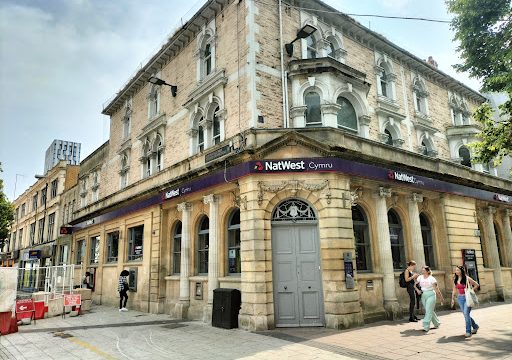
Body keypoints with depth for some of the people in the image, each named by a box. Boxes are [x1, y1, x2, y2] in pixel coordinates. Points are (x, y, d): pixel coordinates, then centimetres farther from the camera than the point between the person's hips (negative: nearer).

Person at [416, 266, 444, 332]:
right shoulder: (420, 277, 4)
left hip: (431, 295, -5)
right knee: (430, 311, 15)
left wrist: (441, 298, -10)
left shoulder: (431, 279, -10)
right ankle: (437, 324, 33)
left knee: (429, 311, -9)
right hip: (423, 295, 5)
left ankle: (426, 327, -9)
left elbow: (437, 289, -10)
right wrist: (417, 290, -3)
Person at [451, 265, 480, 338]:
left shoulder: (467, 278, -8)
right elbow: (454, 290, 13)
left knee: (466, 314, -12)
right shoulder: (455, 279, 7)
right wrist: (453, 299, 9)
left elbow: (477, 285, 1)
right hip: (460, 298, 5)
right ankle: (475, 326, 34)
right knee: (465, 314, 11)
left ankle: (468, 331, -4)